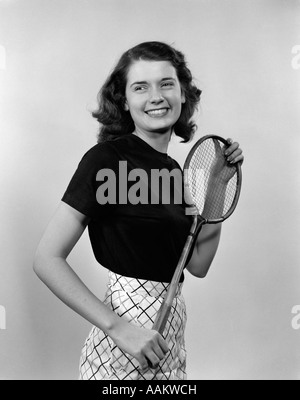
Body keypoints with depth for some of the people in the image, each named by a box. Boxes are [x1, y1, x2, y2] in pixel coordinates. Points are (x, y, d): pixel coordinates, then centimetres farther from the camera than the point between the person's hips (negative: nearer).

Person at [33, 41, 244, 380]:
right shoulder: (106, 159, -14)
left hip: (170, 329, 7)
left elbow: (197, 265, 7)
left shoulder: (171, 169, 6)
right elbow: (47, 258, -18)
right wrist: (118, 328, -23)